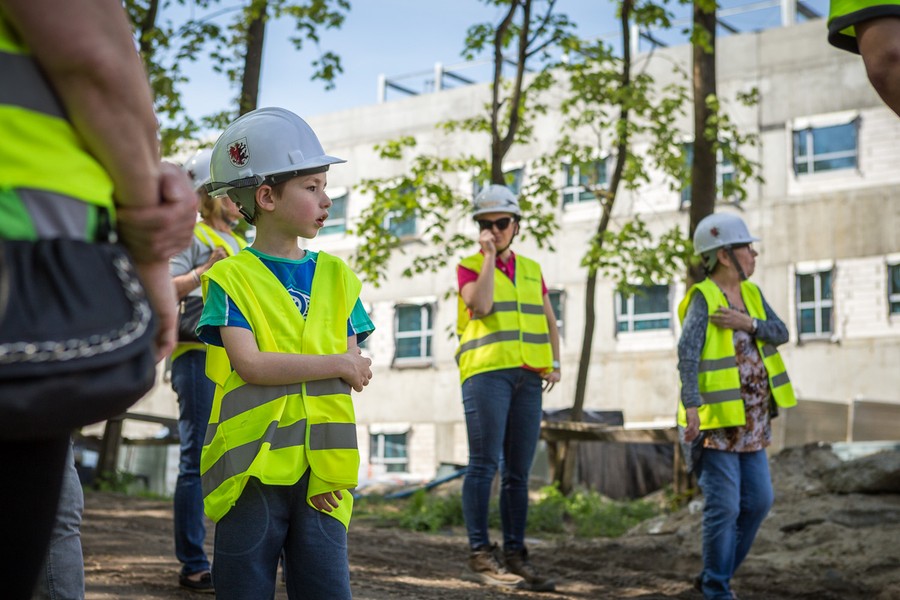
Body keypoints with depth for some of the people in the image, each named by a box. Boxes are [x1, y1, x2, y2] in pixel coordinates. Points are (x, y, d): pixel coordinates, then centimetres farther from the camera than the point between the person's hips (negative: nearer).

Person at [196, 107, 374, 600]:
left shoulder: (336, 277, 11)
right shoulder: (231, 278, -2)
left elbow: (355, 375, 5)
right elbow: (250, 365, -15)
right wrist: (335, 364, -10)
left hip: (321, 470, 3)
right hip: (252, 467, -3)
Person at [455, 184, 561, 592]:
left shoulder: (531, 269, 19)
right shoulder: (469, 267, 5)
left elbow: (549, 320, 25)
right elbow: (481, 305, -14)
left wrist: (555, 362, 12)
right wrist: (489, 255, -9)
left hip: (527, 377, 5)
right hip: (486, 372, -5)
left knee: (518, 472, 6)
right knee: (484, 464, -9)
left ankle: (515, 555, 10)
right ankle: (479, 555, -6)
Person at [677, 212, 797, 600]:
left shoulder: (751, 293, 10)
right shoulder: (703, 298, -13)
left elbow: (780, 333, 1)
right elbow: (687, 354, -24)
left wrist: (749, 324, -18)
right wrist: (692, 407, -33)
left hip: (752, 419, 8)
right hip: (717, 420, -8)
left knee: (758, 500, 11)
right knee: (724, 505, -5)